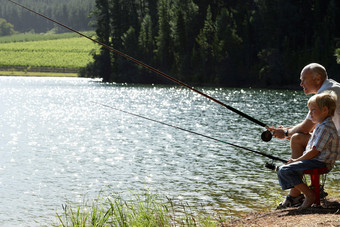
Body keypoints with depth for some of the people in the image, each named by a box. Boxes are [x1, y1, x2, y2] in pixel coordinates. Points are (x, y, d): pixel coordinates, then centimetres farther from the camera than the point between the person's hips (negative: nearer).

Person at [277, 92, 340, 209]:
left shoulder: (325, 128, -18)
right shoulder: (321, 125, 17)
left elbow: (314, 152, -21)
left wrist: (296, 160, -11)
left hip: (320, 163, -11)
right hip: (316, 161, 11)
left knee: (284, 171, -22)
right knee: (282, 169, 16)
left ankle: (310, 195, -17)